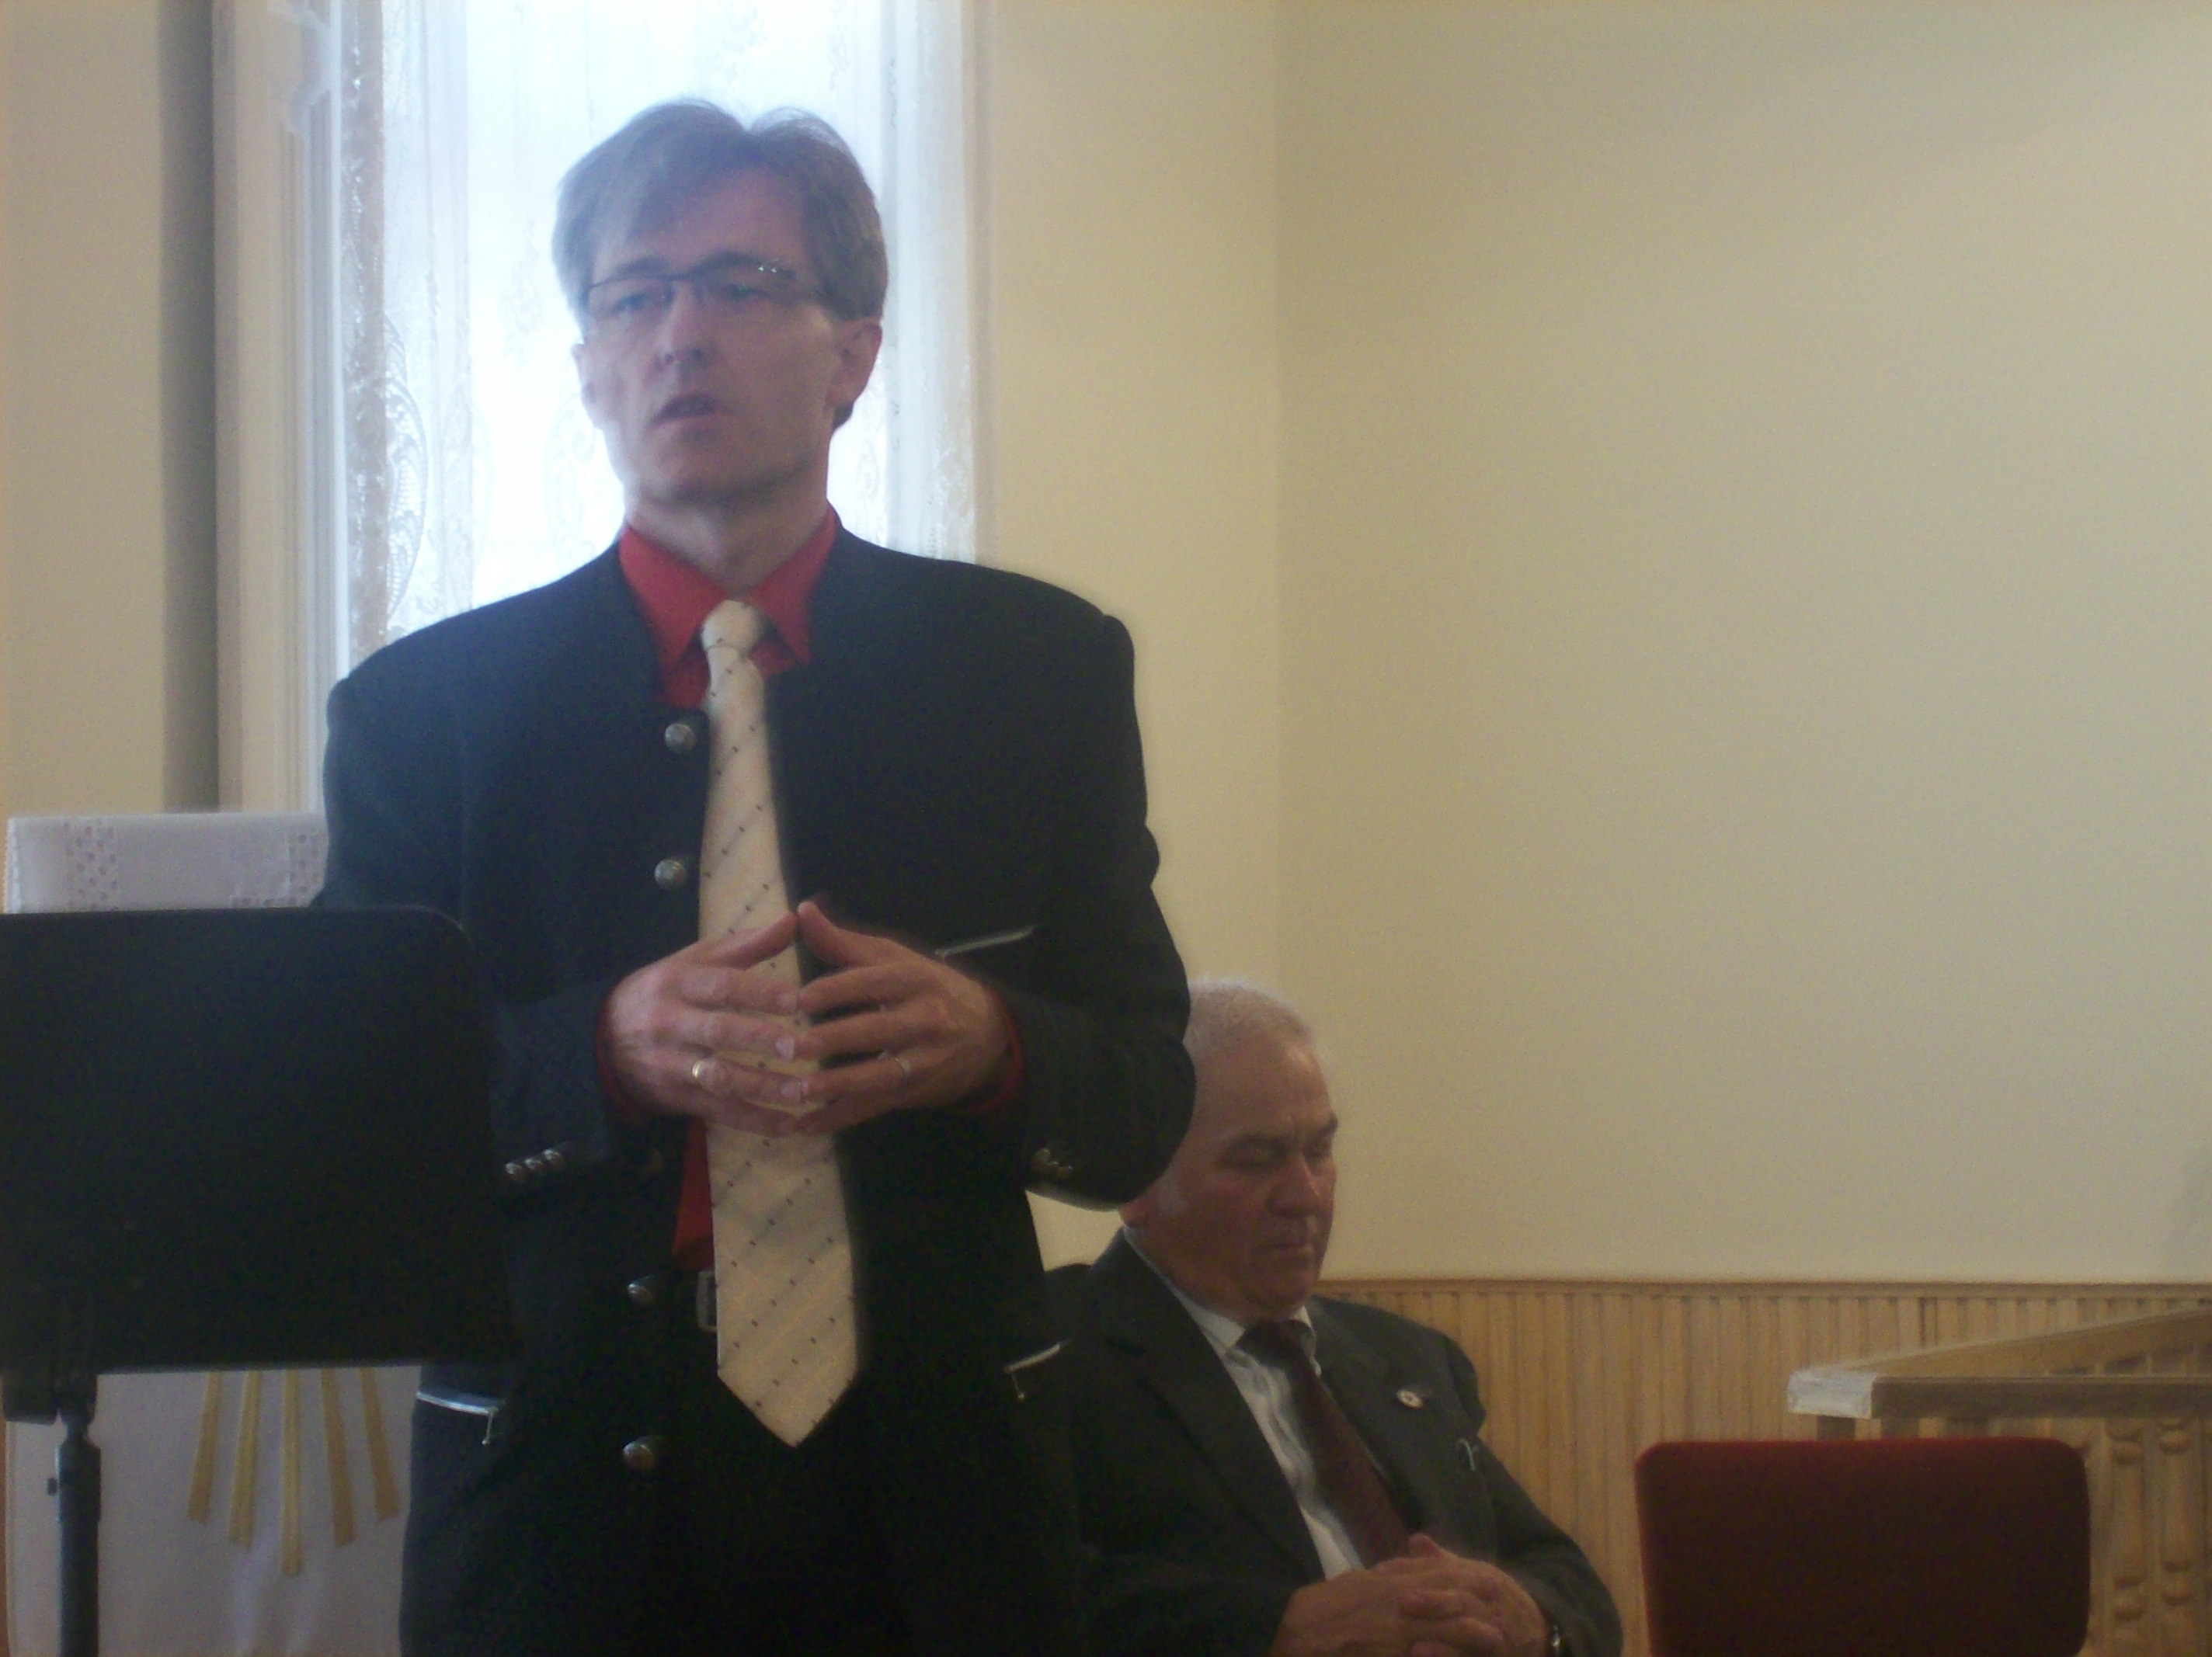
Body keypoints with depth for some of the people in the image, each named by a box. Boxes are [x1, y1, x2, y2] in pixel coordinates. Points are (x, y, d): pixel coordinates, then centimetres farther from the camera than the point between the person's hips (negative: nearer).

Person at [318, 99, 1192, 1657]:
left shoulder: (1038, 668, 4)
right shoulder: (424, 706, 1)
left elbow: (1143, 1108, 4)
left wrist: (991, 1042, -18)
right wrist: (606, 1050, -21)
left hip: (928, 1506, 1)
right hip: (563, 1507, -1)